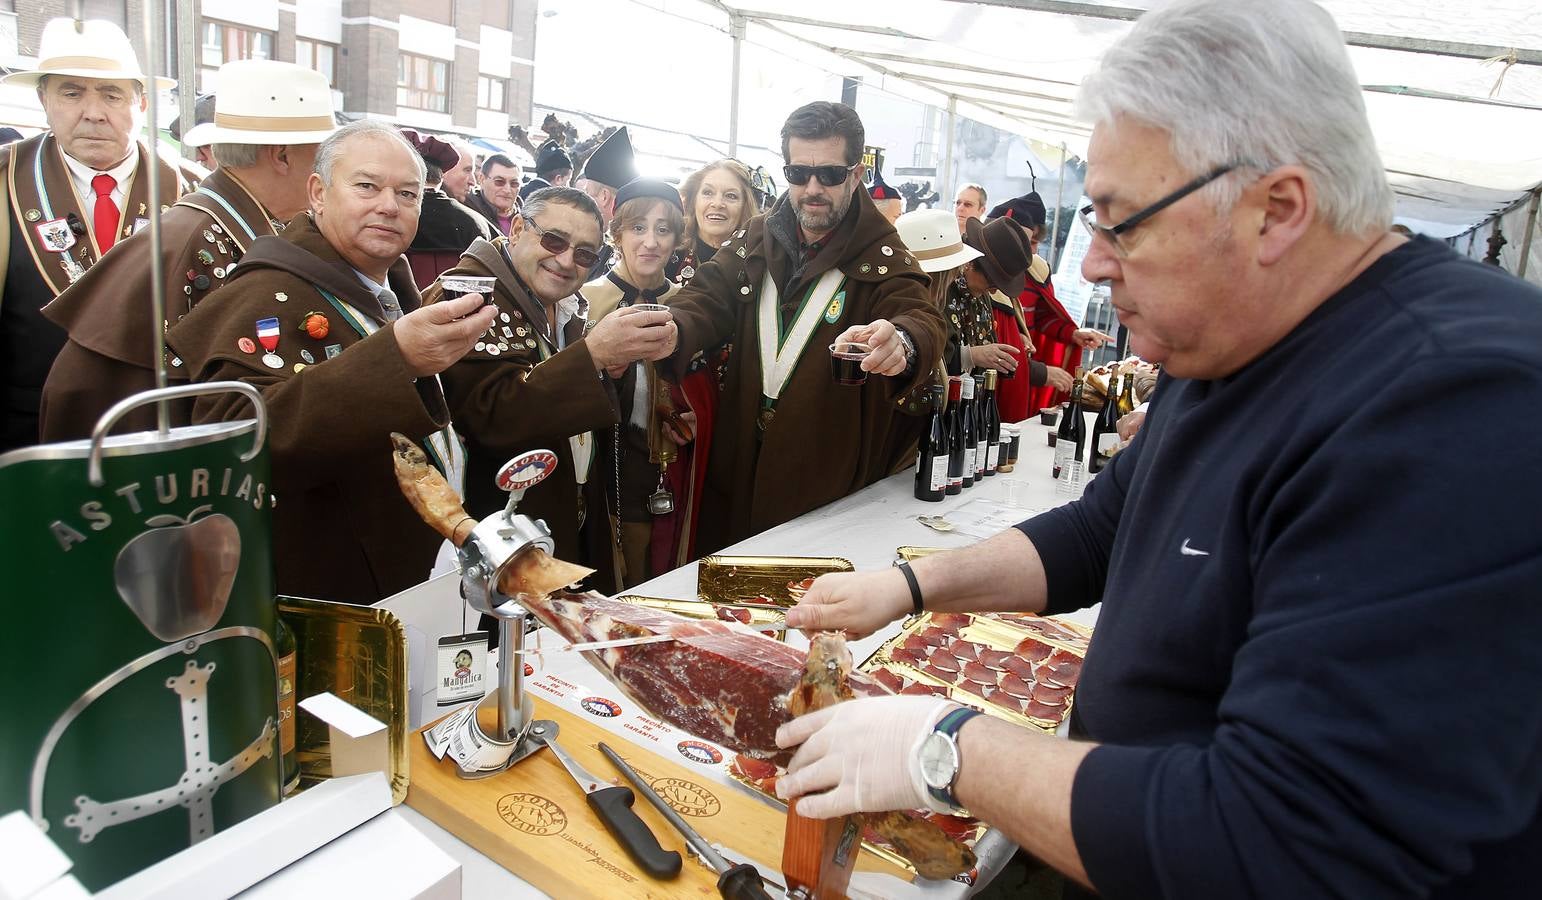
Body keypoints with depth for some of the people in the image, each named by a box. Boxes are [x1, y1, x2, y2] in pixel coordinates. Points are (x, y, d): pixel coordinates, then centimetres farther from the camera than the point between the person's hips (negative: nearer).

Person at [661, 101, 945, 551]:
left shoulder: (882, 258, -7)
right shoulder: (755, 239, 6)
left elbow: (923, 320, -23)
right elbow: (708, 298, -3)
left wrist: (901, 341, -50)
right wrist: (671, 329, -29)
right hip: (738, 465, 4)